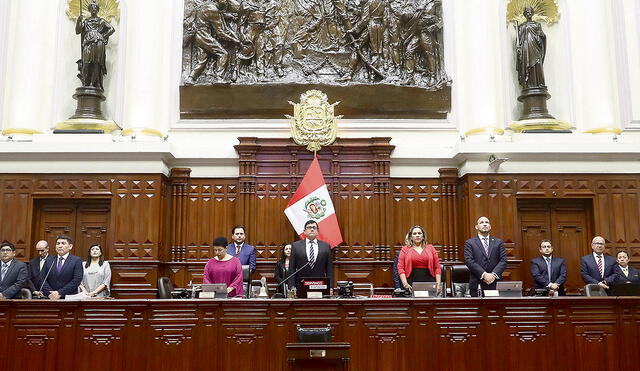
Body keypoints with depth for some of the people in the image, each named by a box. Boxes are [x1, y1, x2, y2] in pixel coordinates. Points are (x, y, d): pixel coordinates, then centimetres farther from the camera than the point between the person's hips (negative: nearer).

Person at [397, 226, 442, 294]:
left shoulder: (430, 248, 14)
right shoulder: (405, 249, 9)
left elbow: (437, 267, 11)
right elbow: (400, 268, 2)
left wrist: (438, 284, 1)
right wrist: (405, 284, -10)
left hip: (429, 282, 1)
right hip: (411, 284, -1)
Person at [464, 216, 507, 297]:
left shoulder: (499, 242, 14)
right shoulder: (469, 243, 6)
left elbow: (503, 260, 5)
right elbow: (469, 261, -6)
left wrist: (493, 274, -11)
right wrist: (484, 274, -16)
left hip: (495, 284, 2)